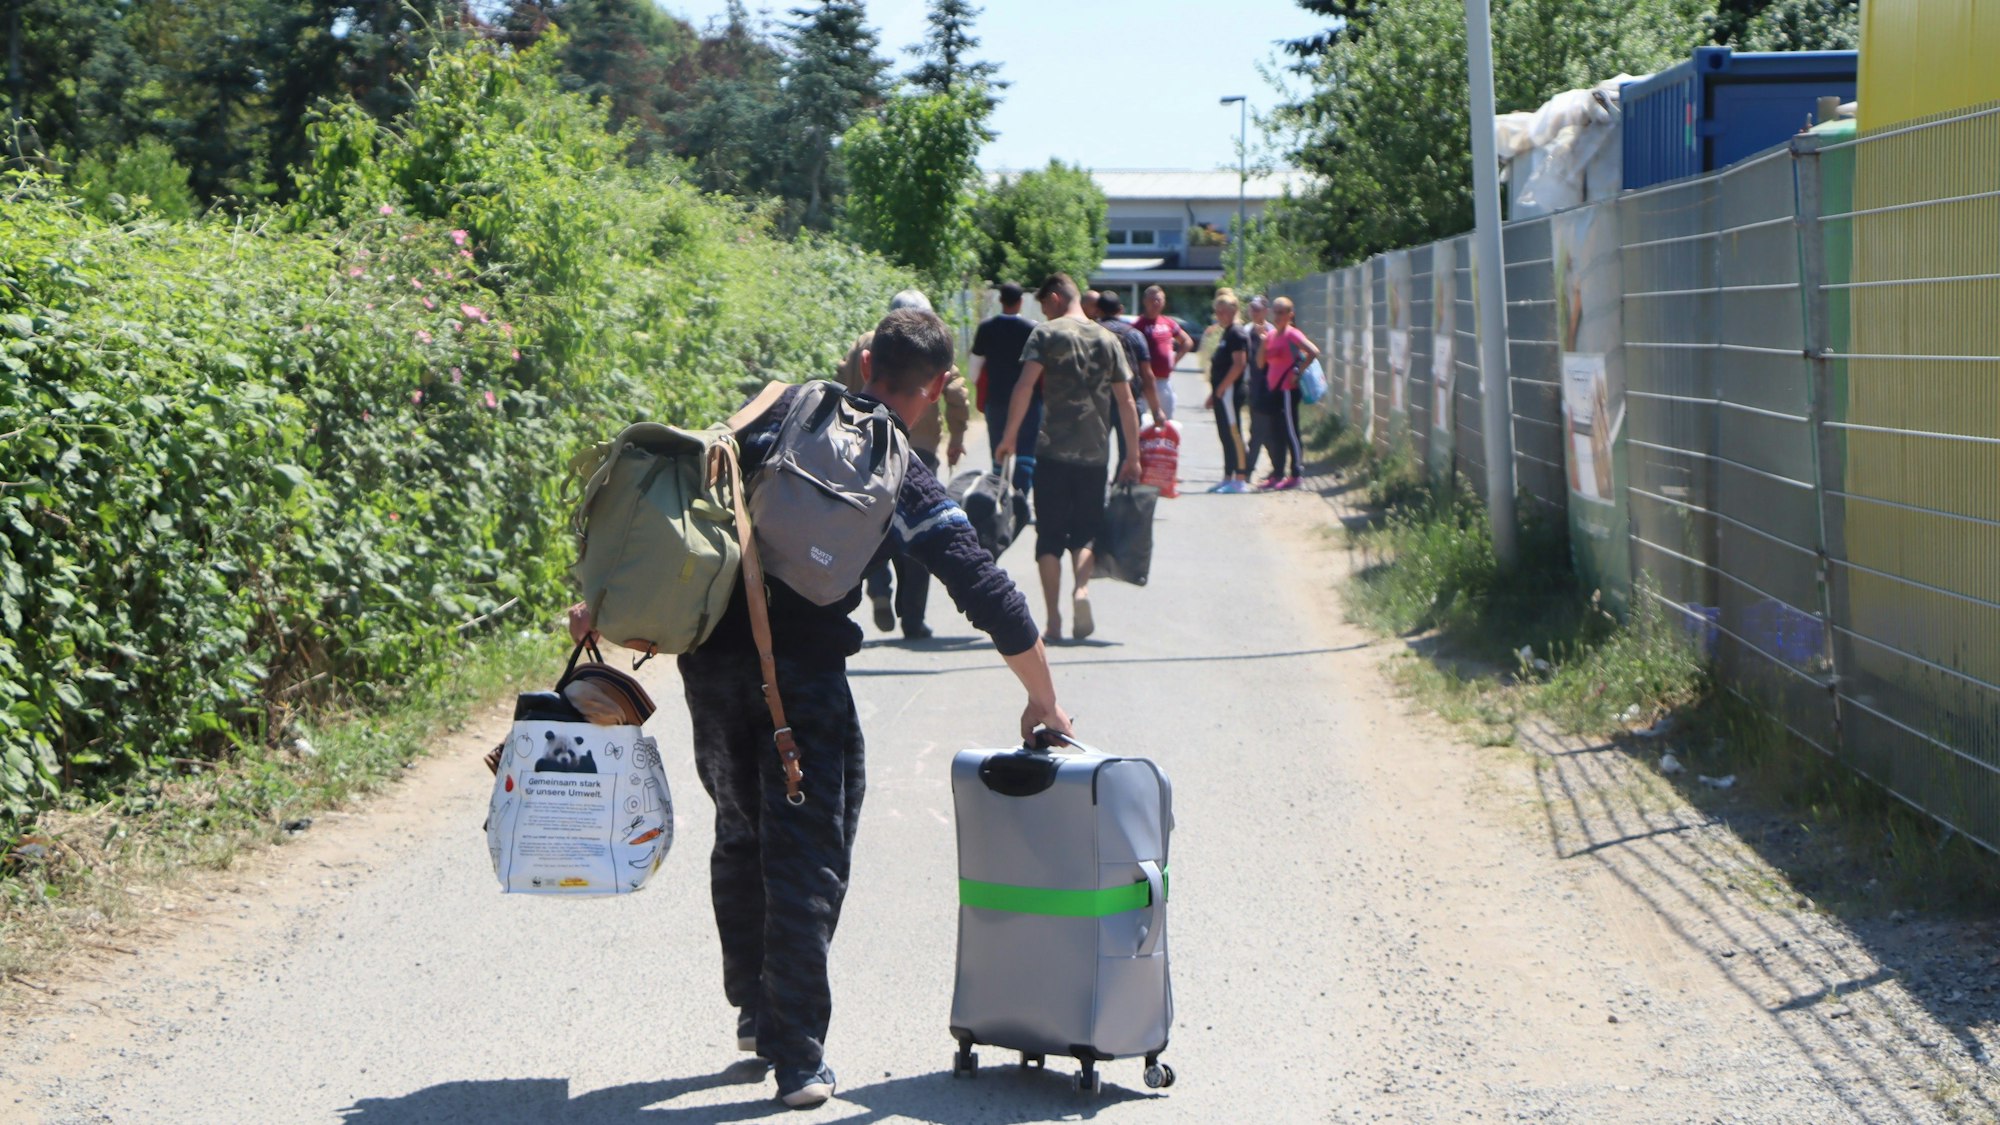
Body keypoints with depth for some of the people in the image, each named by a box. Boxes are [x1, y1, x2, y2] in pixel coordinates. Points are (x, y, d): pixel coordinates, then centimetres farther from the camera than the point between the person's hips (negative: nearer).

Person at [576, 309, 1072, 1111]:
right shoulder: (904, 481, -1)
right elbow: (987, 594, -3)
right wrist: (1043, 701, 8)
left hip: (709, 658, 5)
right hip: (800, 675, -5)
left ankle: (755, 1009, 33)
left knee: (741, 835, 22)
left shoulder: (782, 411, 10)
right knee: (806, 859, 2)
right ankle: (797, 1058, 2)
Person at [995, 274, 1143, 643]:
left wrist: (1010, 435, -8)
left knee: (1050, 536, 4)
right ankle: (1082, 586, -15)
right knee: (1085, 531, 13)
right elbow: (1126, 400, 8)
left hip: (1055, 450, -3)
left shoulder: (1046, 334, -1)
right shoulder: (1107, 339, 10)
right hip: (1094, 453, 3)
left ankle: (1053, 621, 0)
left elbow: (1025, 385, -14)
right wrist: (1132, 456, 11)